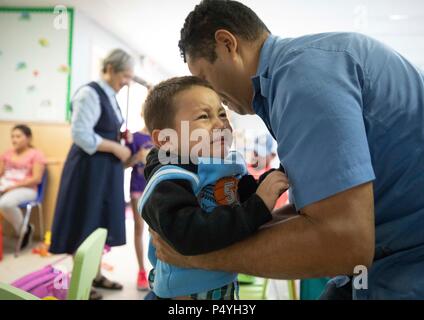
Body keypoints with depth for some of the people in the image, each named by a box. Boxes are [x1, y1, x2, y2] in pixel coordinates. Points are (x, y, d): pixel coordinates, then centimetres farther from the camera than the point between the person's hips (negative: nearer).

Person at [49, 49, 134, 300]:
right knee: (85, 225, 2)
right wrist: (117, 148, -17)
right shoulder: (90, 93, -15)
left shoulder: (111, 96, 12)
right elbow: (81, 135, -22)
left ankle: (96, 275, 27)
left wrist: (121, 137, 2)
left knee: (100, 224, 14)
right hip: (89, 168, -9)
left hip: (106, 169, 9)